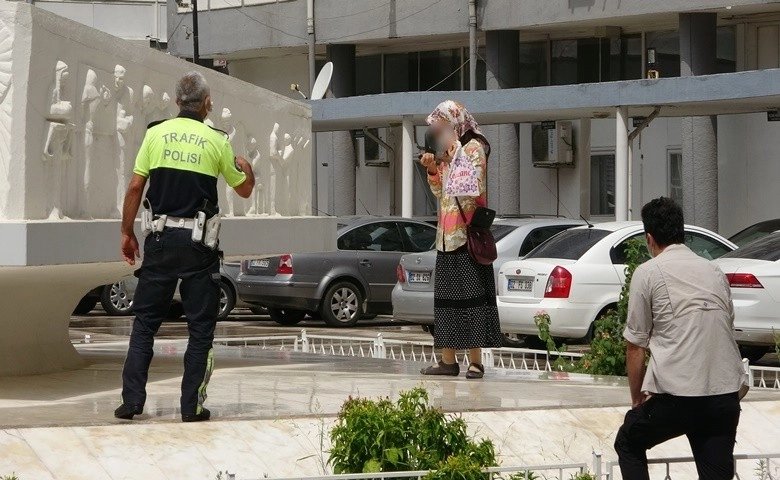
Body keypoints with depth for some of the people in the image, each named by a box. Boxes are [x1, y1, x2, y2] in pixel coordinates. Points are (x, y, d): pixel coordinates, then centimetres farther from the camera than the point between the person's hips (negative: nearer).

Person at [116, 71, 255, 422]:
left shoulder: (156, 133, 1)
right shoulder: (216, 141, -1)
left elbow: (135, 187, 1)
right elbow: (244, 190, 11)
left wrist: (127, 232, 10)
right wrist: (247, 170, 34)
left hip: (161, 238, 2)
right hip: (198, 242, -2)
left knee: (145, 321, 9)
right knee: (200, 327, 6)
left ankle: (132, 400, 6)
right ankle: (192, 406, 5)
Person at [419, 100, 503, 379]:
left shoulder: (473, 147, -5)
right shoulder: (448, 152, 19)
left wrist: (452, 152, -18)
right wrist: (433, 170, 5)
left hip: (467, 233, -9)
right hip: (447, 234, 9)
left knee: (470, 293, -9)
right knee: (447, 295, 6)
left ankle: (475, 360, -9)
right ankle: (448, 360, 8)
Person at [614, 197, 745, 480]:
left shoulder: (648, 273, 2)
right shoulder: (715, 272, 16)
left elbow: (635, 347, 3)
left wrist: (637, 399, 16)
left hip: (677, 395, -4)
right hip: (726, 394, 4)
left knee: (628, 444, 22)